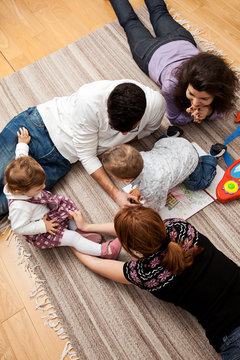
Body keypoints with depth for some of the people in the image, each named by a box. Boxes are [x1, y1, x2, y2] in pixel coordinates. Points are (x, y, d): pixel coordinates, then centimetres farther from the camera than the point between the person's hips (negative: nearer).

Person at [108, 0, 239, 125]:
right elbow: (175, 118, -29)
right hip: (152, 53, -3)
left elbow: (218, 109, -20)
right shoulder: (172, 85, -47)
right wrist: (194, 112, -45)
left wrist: (209, 110, -41)